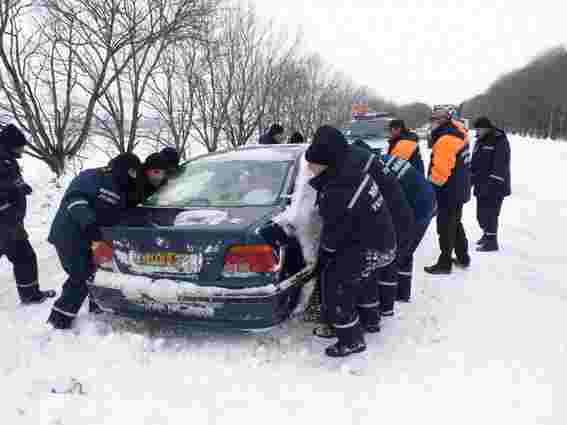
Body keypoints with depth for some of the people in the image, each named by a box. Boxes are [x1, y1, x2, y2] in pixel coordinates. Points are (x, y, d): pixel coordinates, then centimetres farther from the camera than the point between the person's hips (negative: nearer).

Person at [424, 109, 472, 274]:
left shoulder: (445, 140, -23)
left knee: (445, 228, 0)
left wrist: (431, 186, -17)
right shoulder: (457, 135, 10)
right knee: (456, 224, 21)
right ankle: (463, 257, 33)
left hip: (448, 192, -10)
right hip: (459, 190, 10)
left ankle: (444, 263, 9)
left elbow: (440, 170, -28)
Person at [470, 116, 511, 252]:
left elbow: (500, 166, -19)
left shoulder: (500, 142, -12)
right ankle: (486, 234, 33)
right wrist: (471, 179, 19)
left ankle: (491, 242, 0)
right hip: (481, 185, 9)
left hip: (494, 187, -9)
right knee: (481, 213, 15)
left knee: (490, 214, -8)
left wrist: (493, 183, -24)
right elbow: (474, 162, 22)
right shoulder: (480, 142, 15)